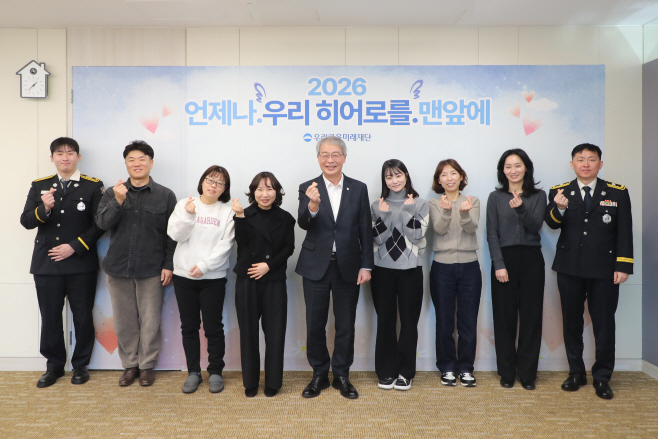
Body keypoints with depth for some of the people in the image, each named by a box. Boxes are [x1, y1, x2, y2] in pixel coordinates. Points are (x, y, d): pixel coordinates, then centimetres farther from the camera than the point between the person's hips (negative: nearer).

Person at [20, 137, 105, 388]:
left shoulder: (93, 186, 0)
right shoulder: (39, 186, 9)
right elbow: (26, 221, 2)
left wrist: (74, 246, -12)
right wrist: (43, 209, -18)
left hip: (81, 265, -2)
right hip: (46, 264, 2)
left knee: (83, 317, 6)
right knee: (50, 318, 9)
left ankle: (80, 365, 23)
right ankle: (54, 366, 25)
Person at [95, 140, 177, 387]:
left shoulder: (165, 196, 0)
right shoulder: (113, 193, 6)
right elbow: (102, 223, -7)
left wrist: (169, 265, -5)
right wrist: (118, 201, -22)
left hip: (151, 270, -2)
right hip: (119, 267, 2)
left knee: (150, 321, 5)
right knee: (124, 321, 10)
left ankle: (147, 366, 21)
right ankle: (130, 365, 25)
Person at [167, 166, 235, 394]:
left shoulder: (227, 212, 0)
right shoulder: (184, 204, 5)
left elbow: (225, 245, -7)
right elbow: (175, 234, -4)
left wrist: (204, 265, -15)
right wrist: (188, 215, -18)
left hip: (213, 277, -2)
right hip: (184, 275, 2)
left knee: (213, 327, 3)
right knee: (189, 326, 10)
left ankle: (215, 372, 19)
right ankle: (193, 372, 23)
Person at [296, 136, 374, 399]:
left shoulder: (358, 189, 2)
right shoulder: (308, 189, -2)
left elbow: (365, 231, 2)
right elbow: (303, 224, -17)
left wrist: (366, 266, -3)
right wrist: (312, 206, -38)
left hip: (348, 268, 1)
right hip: (317, 267, 0)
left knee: (346, 326, 11)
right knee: (315, 325, 9)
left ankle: (342, 375, 28)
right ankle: (319, 375, 28)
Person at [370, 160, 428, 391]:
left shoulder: (419, 204, 4)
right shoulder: (377, 205, 7)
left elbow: (417, 235, -7)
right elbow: (377, 238, -2)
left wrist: (407, 210, -12)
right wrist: (384, 215, -13)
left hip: (410, 269, -1)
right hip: (383, 269, 1)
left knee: (409, 320, 3)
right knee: (386, 320, 4)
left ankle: (405, 372, 16)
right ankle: (386, 371, 16)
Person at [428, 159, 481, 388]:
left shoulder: (473, 201, 7)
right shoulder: (434, 204, 5)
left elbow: (472, 228, -10)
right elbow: (439, 229, -12)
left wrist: (465, 213, -31)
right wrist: (446, 210, -30)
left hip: (469, 267, 1)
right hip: (442, 268, -1)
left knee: (469, 322, 5)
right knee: (444, 322, 6)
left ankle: (466, 368, 19)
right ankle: (447, 368, 20)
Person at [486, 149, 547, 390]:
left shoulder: (538, 196, 8)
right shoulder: (496, 197, 6)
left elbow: (536, 226, -6)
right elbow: (492, 234, 0)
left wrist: (520, 208, -24)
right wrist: (499, 265, -9)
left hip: (531, 259, 1)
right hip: (504, 259, -1)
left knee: (531, 316, 4)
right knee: (504, 317, 3)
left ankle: (527, 373, 16)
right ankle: (507, 372, 16)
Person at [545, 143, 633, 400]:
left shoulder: (617, 193, 4)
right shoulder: (559, 192, 3)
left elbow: (624, 232, 1)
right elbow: (552, 224, -10)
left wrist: (623, 266, -6)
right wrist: (559, 208, -31)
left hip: (604, 270, -1)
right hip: (570, 269, 1)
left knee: (604, 325, 4)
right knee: (571, 323, 10)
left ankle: (602, 377, 20)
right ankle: (576, 373, 26)